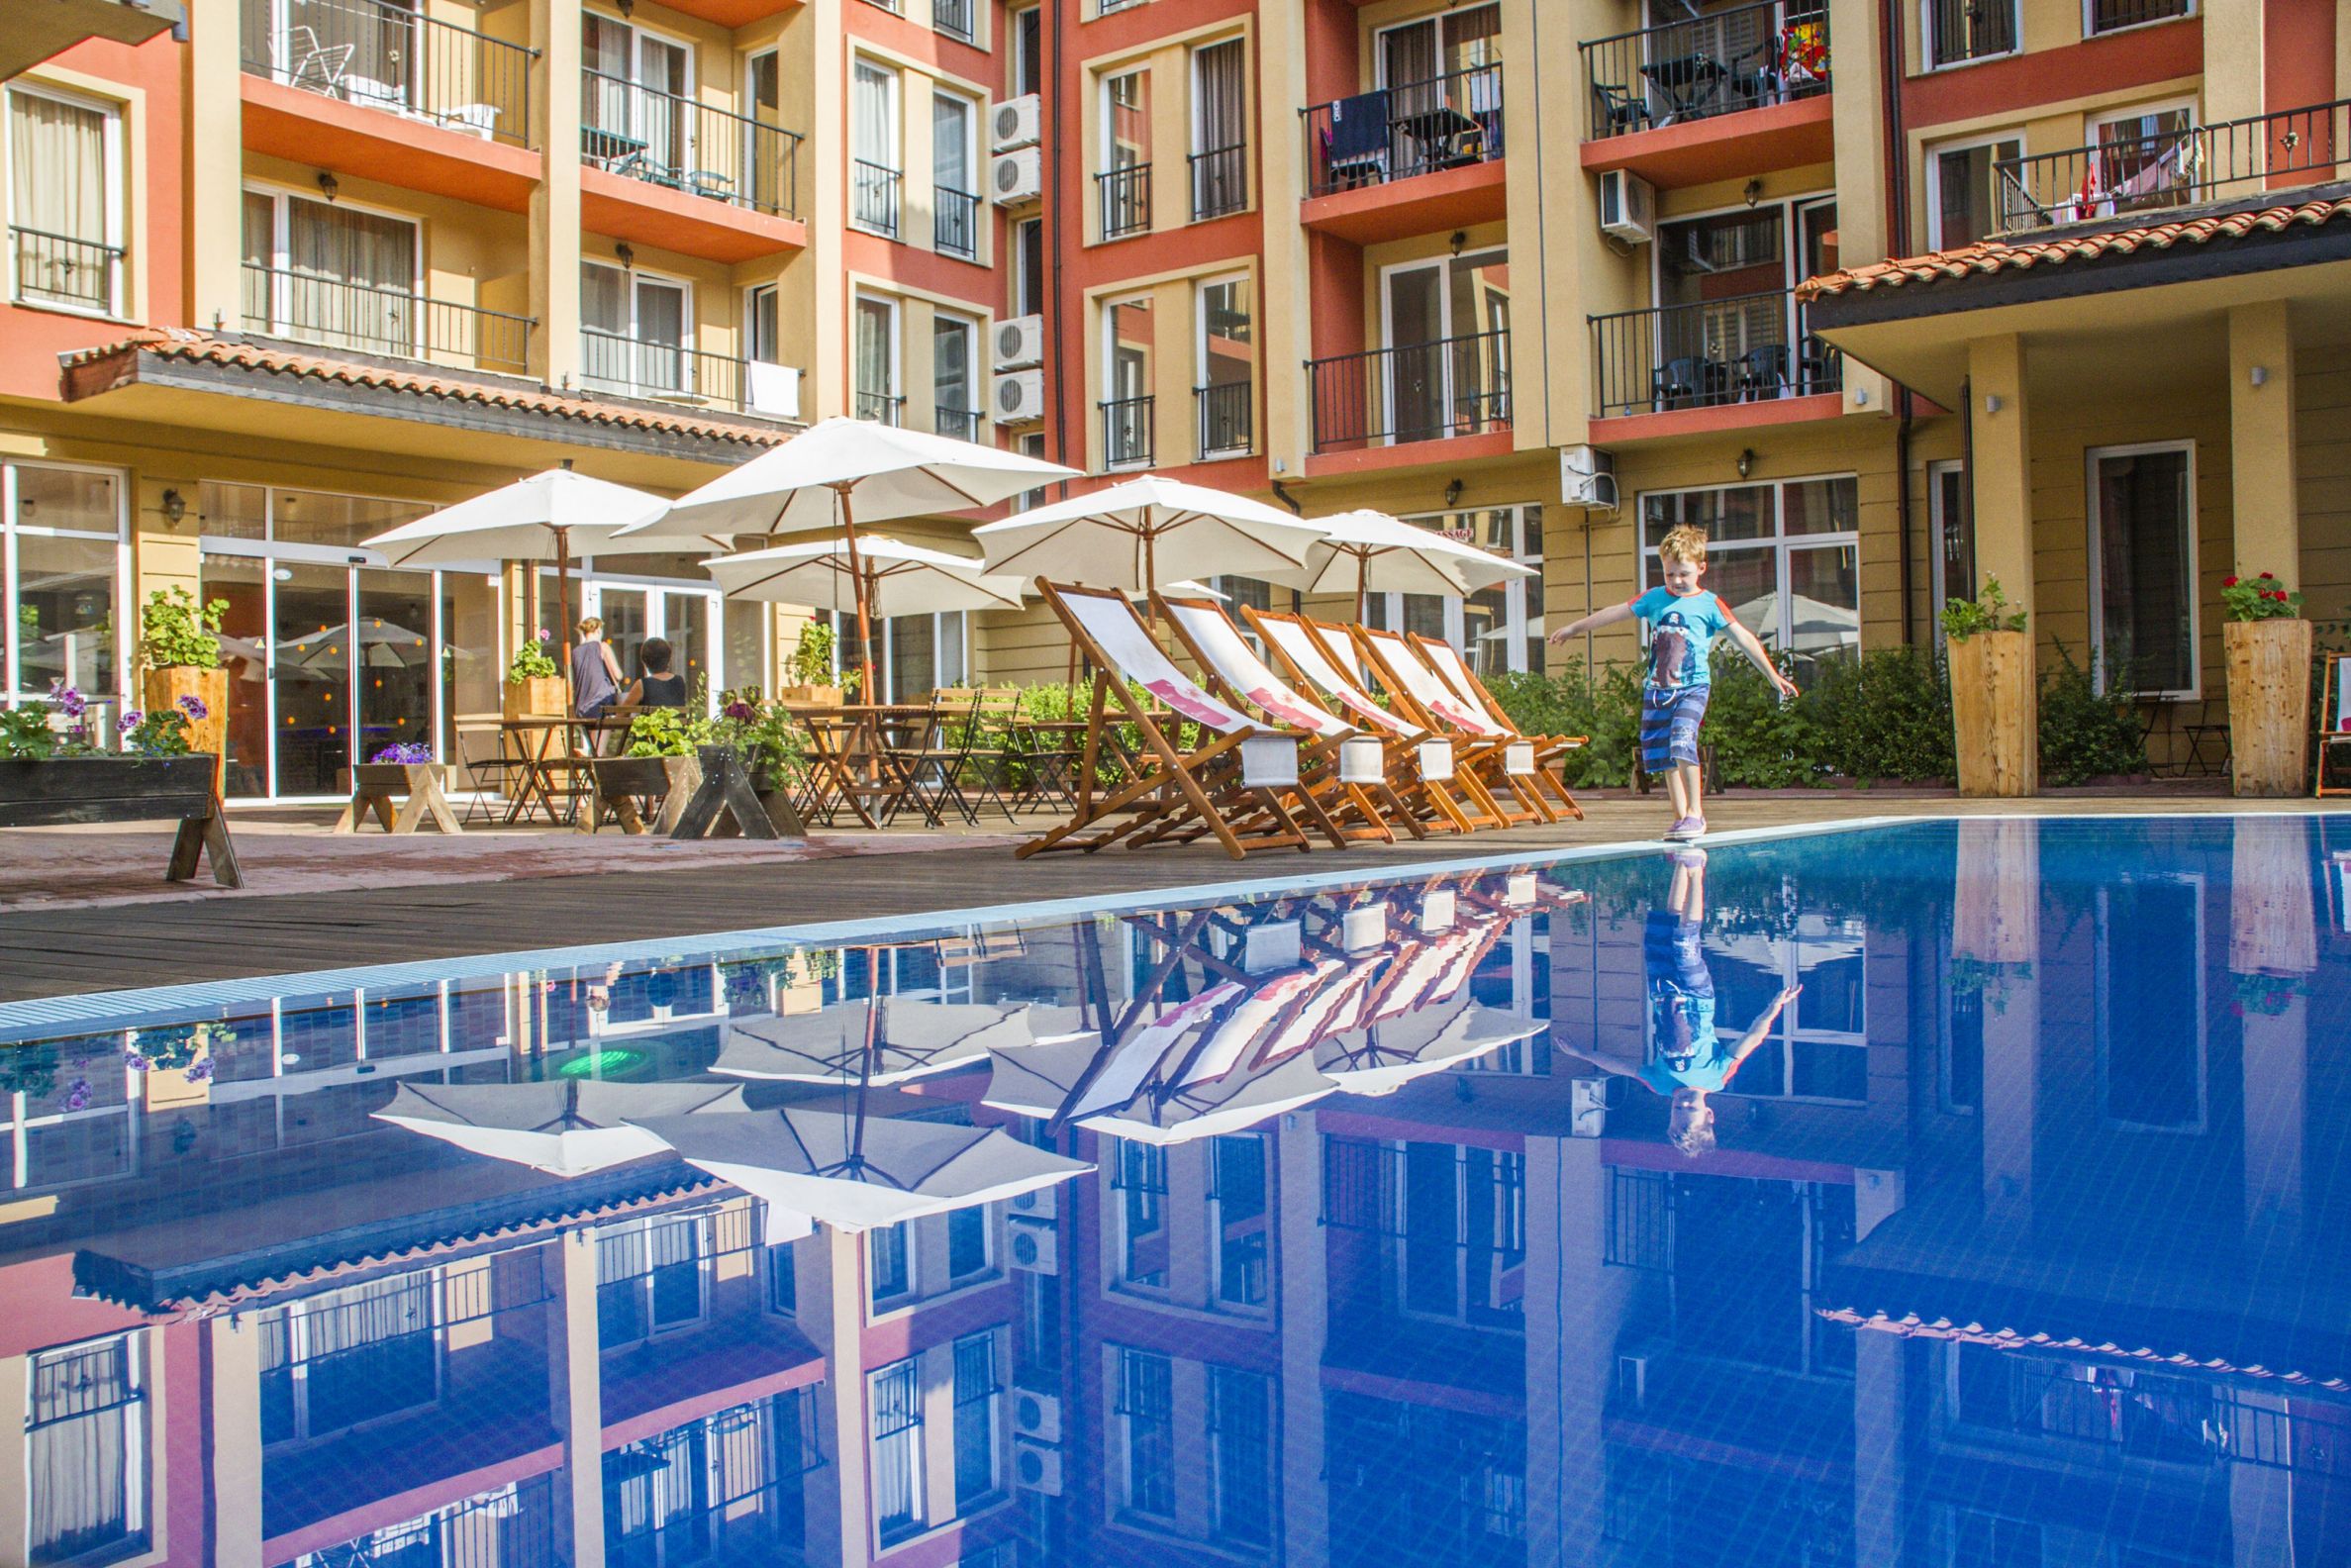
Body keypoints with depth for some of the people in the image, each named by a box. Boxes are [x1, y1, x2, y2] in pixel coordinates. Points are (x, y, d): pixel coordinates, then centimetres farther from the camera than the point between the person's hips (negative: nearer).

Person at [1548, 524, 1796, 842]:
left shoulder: (1710, 604, -1)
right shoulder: (1655, 598, 9)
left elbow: (1743, 639, -3)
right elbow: (1616, 612, 18)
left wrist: (1773, 676, -7)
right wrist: (1574, 628, 26)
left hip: (1692, 687, -5)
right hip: (1656, 689, 5)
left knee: (1682, 742, -23)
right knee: (1663, 755, 5)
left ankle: (1695, 813, -14)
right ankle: (1680, 817, 15)